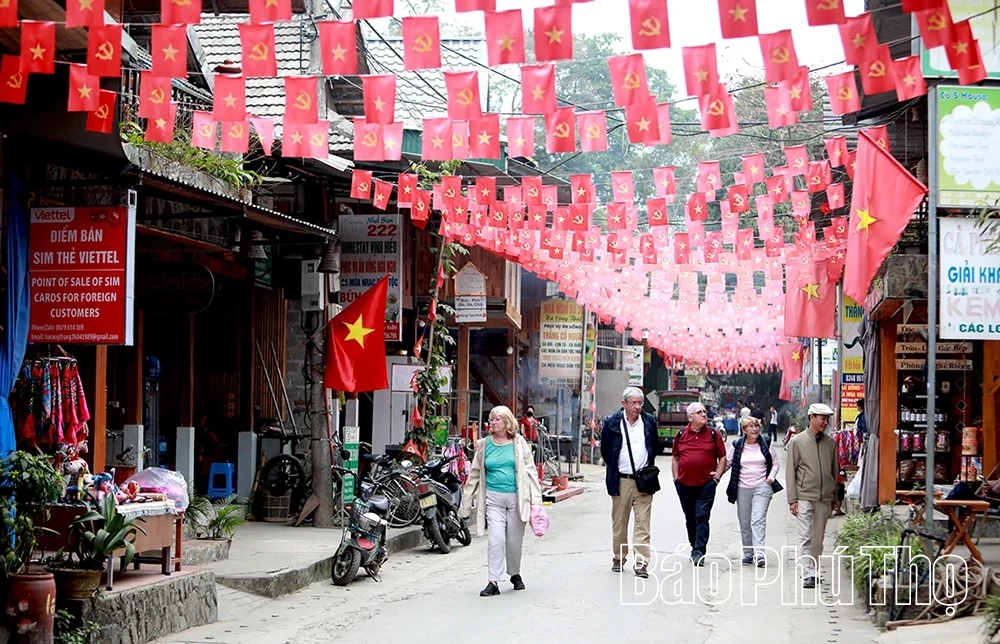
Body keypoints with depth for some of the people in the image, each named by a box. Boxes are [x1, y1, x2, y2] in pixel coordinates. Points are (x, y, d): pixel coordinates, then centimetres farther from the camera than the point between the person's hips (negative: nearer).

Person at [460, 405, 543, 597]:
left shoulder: (518, 443, 3)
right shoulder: (484, 445, 7)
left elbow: (530, 470, 3)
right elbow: (475, 474, 12)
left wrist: (535, 498, -4)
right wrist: (466, 503, 12)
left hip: (516, 497, -1)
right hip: (494, 498, 1)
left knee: (514, 540, 7)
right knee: (496, 538, -10)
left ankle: (515, 574, 28)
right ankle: (494, 581, -8)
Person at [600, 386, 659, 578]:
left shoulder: (650, 422, 4)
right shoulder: (612, 423, -2)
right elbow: (605, 450, 9)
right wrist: (613, 471, 11)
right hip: (621, 481, 0)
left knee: (643, 523, -5)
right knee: (619, 522, 8)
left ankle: (641, 563, -6)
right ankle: (619, 558, 23)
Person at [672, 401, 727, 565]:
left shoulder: (713, 434, 2)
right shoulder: (681, 435, 6)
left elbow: (722, 457, 7)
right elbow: (675, 458, 15)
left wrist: (718, 475, -5)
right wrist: (676, 478, 7)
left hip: (706, 483, -3)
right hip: (684, 483, 3)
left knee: (702, 517, -9)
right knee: (690, 519, 12)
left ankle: (699, 551, -10)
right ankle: (695, 547, 27)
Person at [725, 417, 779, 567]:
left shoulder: (766, 443, 4)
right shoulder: (736, 445, 4)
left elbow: (775, 463, 12)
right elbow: (727, 463, 12)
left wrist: (771, 477, -3)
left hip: (762, 487, -2)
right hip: (742, 488, 2)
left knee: (758, 519, -15)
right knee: (744, 523, 6)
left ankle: (759, 553, -22)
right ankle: (748, 554, 17)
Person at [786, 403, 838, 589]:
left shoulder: (830, 443, 8)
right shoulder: (797, 441, -1)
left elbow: (834, 471, 15)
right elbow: (791, 473, -1)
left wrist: (834, 497, 14)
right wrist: (792, 500, -5)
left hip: (825, 498, 3)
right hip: (805, 497, -3)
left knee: (818, 538, 8)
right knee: (806, 537, -7)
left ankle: (814, 571, 17)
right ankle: (808, 575, -8)